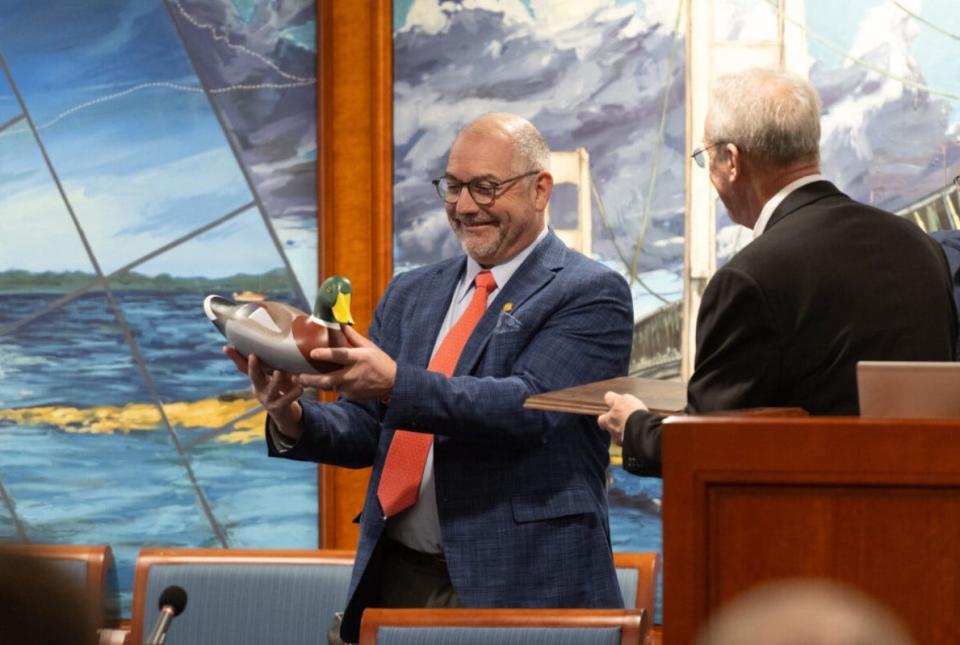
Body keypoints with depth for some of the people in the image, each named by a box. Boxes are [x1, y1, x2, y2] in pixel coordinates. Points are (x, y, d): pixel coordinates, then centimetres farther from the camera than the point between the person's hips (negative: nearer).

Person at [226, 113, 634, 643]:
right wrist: (294, 422, -10)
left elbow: (530, 407, -19)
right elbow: (368, 430, 11)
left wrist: (397, 385, -29)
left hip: (521, 586, -5)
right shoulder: (411, 294, 16)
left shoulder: (591, 295, -4)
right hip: (397, 579, 5)